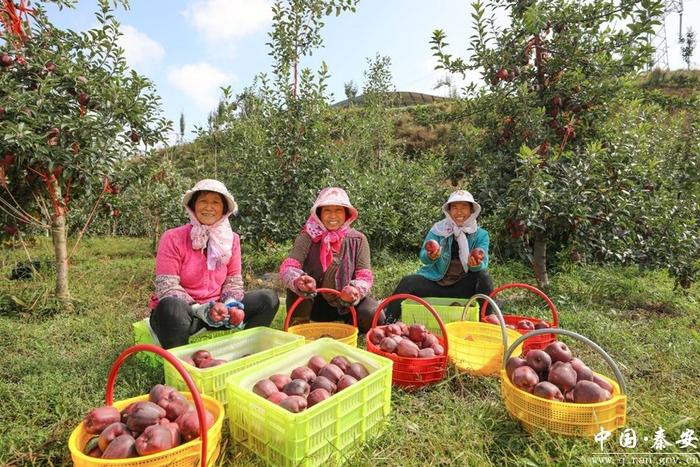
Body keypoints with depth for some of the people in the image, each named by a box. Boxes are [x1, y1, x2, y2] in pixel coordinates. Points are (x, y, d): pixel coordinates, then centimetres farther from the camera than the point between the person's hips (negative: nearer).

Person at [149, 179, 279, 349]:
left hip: (215, 308, 4)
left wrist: (232, 307, -17)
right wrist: (201, 310, -27)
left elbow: (233, 280, 3)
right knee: (172, 307, -39)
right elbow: (166, 287, -15)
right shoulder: (173, 238, -11)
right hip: (183, 310, -3)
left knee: (269, 299, -11)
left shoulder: (232, 239, 1)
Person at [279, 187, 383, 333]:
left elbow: (365, 276, -13)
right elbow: (287, 267, -23)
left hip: (346, 303, 1)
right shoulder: (307, 237, -11)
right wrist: (298, 280, -46)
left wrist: (356, 290, -36)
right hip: (315, 303, -1)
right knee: (297, 284, -29)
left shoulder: (358, 240, -8)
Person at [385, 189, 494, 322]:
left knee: (484, 277, -27)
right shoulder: (438, 229, -1)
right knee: (407, 282, -23)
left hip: (463, 286, 0)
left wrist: (476, 264, -34)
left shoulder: (481, 234, 1)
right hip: (435, 282, 0)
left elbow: (483, 264, -10)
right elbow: (423, 257, -7)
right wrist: (430, 257, -32)